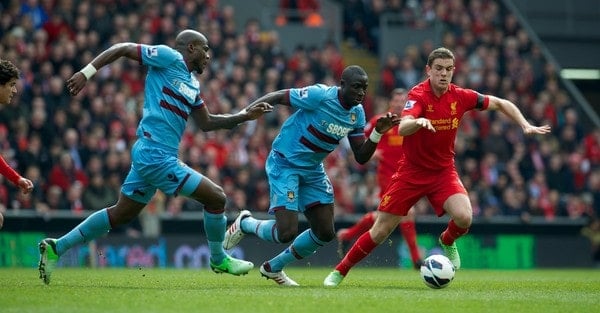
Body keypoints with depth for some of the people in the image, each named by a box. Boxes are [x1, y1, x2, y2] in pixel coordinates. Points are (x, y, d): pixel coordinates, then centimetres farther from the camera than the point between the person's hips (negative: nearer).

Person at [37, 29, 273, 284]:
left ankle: (56, 247, 17)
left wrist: (245, 115, 17)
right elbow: (123, 48, -6)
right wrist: (86, 72, -15)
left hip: (146, 155, 10)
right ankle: (219, 260, 16)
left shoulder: (192, 84, 19)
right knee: (216, 197, -3)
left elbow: (206, 123, 25)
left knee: (120, 214, 14)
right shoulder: (170, 58, -6)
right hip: (156, 155, -10)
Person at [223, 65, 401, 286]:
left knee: (325, 233, 4)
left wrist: (377, 133, -14)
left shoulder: (357, 114, 0)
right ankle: (245, 223, 15)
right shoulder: (319, 96, -22)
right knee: (287, 232, -18)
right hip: (284, 164, -8)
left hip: (312, 170, 8)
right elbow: (277, 97, -17)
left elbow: (361, 157, 2)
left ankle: (273, 268, 24)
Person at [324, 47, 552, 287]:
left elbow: (500, 104, 8)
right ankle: (340, 271, 16)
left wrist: (526, 125, -4)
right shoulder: (418, 95, -18)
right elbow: (402, 128, -36)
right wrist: (419, 121, -58)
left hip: (443, 171, 3)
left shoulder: (460, 96, -7)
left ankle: (447, 242, 12)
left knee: (464, 217, -23)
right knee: (380, 231, -3)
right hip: (411, 171, -3)